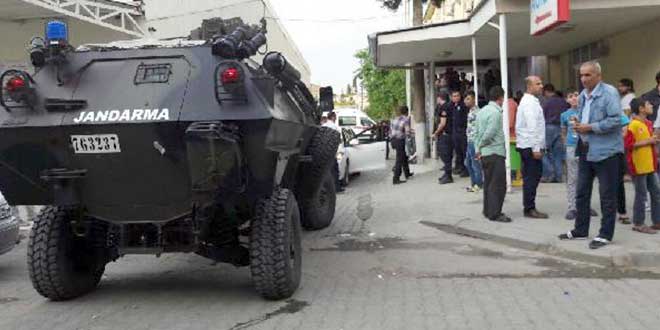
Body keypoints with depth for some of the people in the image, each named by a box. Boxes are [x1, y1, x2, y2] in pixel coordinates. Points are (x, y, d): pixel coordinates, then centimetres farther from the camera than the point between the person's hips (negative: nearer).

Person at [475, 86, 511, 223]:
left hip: (484, 153, 9)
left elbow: (477, 133, 13)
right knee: (498, 184, -5)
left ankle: (488, 211, 21)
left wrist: (478, 148, 11)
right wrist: (480, 146, -7)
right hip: (495, 152, -9)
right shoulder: (495, 112, -15)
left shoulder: (482, 111, 12)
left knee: (488, 183, 15)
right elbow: (489, 133, -21)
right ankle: (495, 213, -3)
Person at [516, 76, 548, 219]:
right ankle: (529, 209, -1)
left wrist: (538, 146, 20)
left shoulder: (530, 101, 19)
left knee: (532, 177, 13)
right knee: (531, 177, -6)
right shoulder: (530, 103, -14)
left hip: (527, 146, 10)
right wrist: (536, 148, -22)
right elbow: (532, 127, -20)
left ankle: (529, 207, 19)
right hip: (530, 146, -10)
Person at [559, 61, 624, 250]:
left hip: (605, 151, -8)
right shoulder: (582, 96, 12)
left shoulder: (610, 93, -11)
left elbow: (615, 120, -20)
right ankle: (580, 230, 26)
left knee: (607, 196, 2)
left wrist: (590, 127, -18)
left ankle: (605, 235, 11)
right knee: (582, 192, 14)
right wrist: (578, 125, 1)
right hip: (585, 149, 8)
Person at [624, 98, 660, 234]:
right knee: (641, 196, -1)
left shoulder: (649, 124, 13)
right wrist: (647, 142, -19)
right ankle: (638, 223, 9)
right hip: (639, 166, -9)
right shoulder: (634, 125, -15)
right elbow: (628, 145, -21)